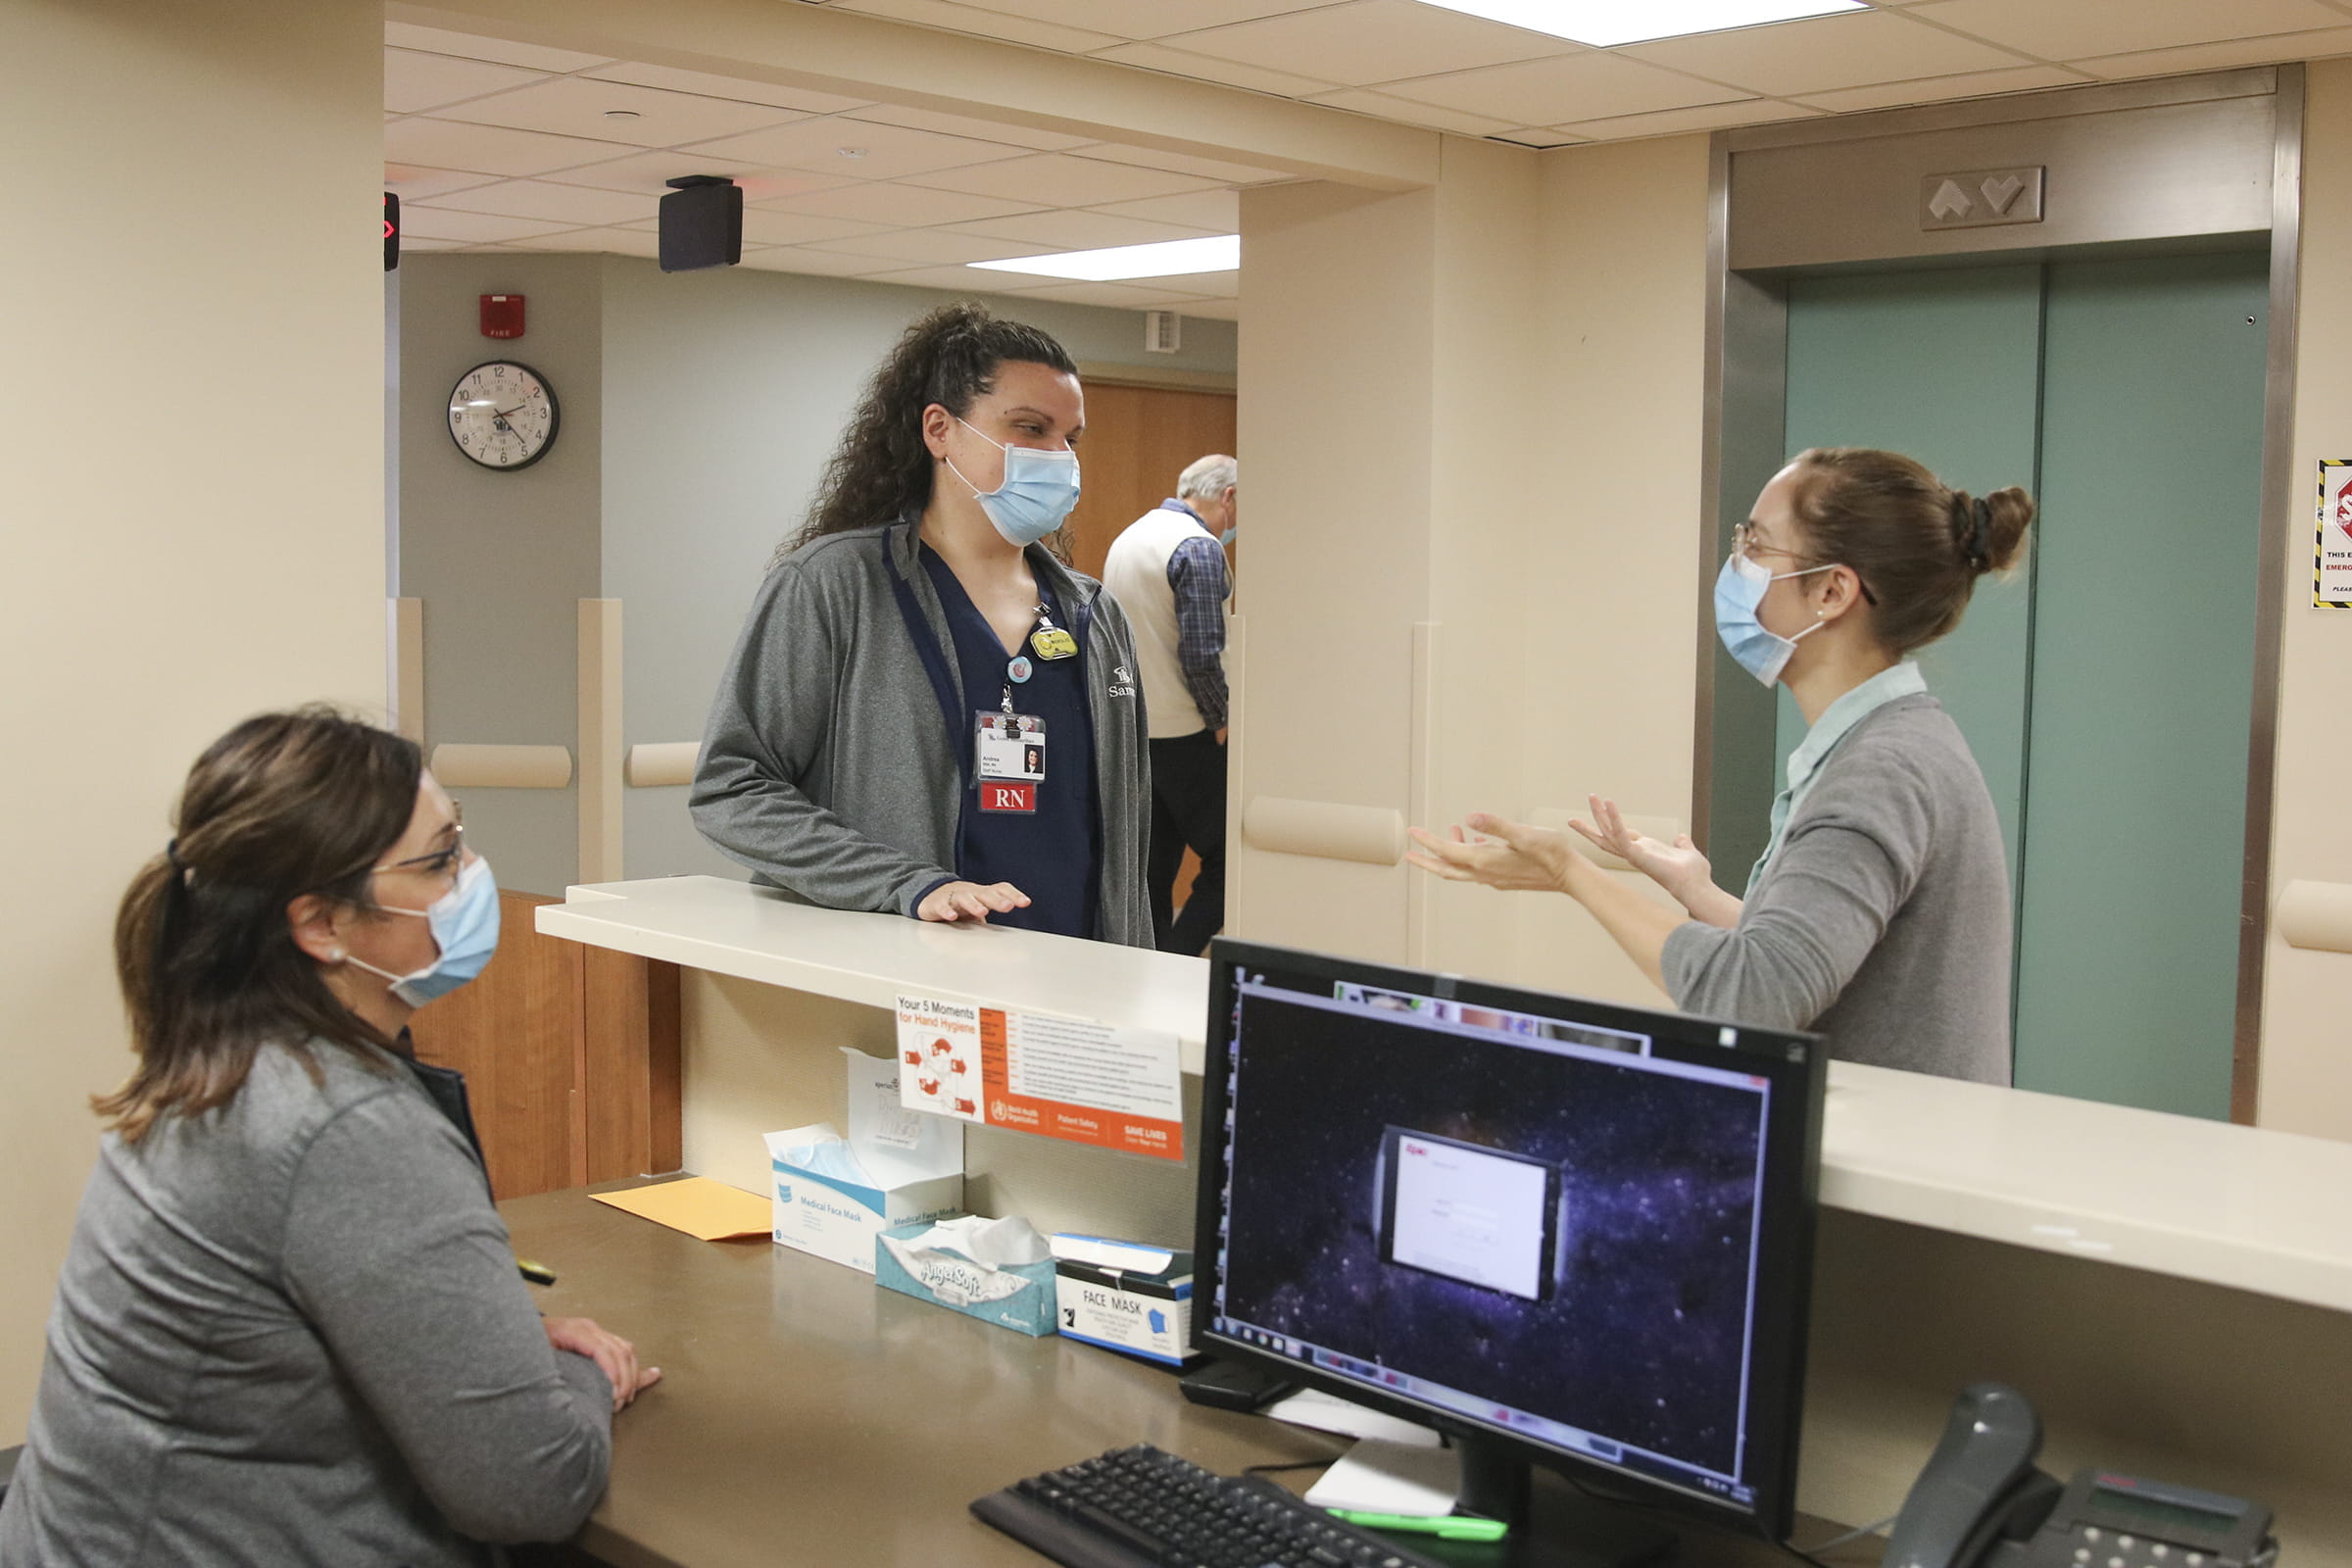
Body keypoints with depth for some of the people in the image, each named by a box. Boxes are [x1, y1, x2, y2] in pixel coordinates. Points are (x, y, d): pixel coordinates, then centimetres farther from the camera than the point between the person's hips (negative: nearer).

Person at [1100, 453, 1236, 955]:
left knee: (1151, 872, 11)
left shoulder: (1128, 537, 16)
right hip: (1180, 734, -9)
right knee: (1224, 862, -3)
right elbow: (1202, 655, -20)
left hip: (1128, 727, 9)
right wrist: (1221, 721, -6)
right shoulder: (1199, 547, -13)